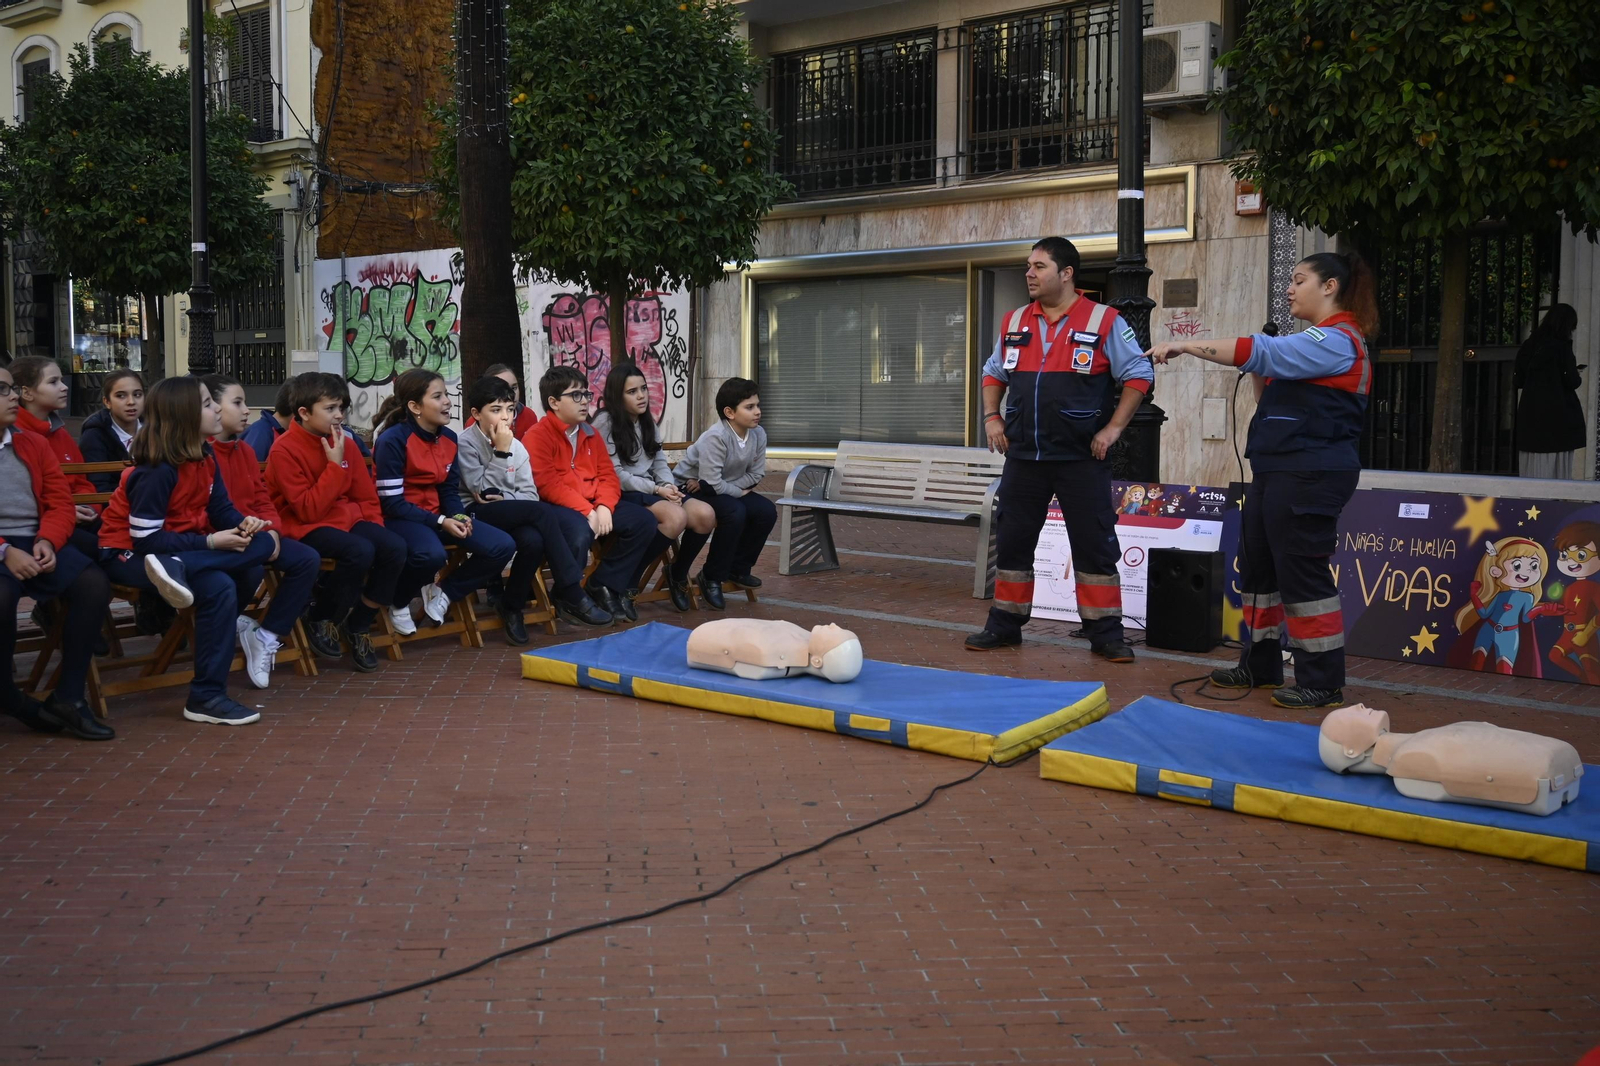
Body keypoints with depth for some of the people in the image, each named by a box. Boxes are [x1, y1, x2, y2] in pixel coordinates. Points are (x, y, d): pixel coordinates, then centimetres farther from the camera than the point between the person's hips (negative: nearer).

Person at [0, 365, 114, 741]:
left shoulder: (32, 445, 15)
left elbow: (61, 503, 10)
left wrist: (46, 541, -11)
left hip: (36, 544, 5)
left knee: (94, 583, -21)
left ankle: (68, 698, -15)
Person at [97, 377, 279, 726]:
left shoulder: (205, 457, 1)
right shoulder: (157, 470, -23)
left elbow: (221, 509, 6)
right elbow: (146, 541, -25)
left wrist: (242, 524, -18)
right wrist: (210, 542, -28)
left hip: (179, 546, 8)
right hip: (130, 554, -8)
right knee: (218, 588, -31)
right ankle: (206, 697, -23)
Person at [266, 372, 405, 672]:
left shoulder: (344, 443, 6)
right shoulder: (285, 451, -13)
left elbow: (367, 496, 14)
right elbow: (309, 511, -21)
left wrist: (373, 528, -2)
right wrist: (336, 465, -20)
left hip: (347, 519, 7)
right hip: (304, 527, -6)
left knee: (395, 547, -20)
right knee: (360, 551, -33)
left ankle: (359, 626, -1)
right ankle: (321, 622, -8)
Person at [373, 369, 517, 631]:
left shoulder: (449, 437, 5)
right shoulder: (392, 440, -17)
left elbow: (449, 489, 10)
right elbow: (392, 503, -18)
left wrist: (459, 516, -12)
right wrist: (441, 522, -22)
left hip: (438, 515, 7)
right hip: (400, 519, -7)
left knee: (503, 546, -10)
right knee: (431, 554, -40)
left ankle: (444, 592, 10)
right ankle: (398, 602, -6)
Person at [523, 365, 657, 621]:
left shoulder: (590, 434, 15)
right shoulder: (536, 436, -8)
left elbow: (608, 475, 10)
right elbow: (548, 485, -19)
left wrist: (604, 507, -11)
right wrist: (587, 512, -23)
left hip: (595, 506, 8)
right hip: (557, 509, -8)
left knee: (643, 521, -7)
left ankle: (605, 584, 1)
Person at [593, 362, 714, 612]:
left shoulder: (647, 420, 16)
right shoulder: (605, 422, -9)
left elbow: (659, 462, 14)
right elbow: (615, 475, -14)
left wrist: (669, 485, -9)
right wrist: (656, 489, -18)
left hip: (651, 491, 7)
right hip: (622, 494, -7)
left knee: (705, 515, -17)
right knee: (676, 517, -33)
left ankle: (678, 574, 6)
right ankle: (629, 578, -17)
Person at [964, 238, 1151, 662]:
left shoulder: (1104, 321, -5)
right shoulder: (1015, 323, 10)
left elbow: (1138, 375, -3)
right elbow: (993, 373, 22)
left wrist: (1113, 428, -10)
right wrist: (991, 417, 8)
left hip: (1082, 459, -4)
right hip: (1023, 457, 4)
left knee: (1095, 547, 1)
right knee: (1011, 542, 9)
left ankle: (1106, 635, 10)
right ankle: (1004, 625, 21)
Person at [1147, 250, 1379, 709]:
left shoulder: (1337, 340, -12)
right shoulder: (1321, 342, 20)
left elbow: (1261, 352, -23)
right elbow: (1274, 403, 23)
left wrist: (1184, 346, -22)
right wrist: (1261, 373, 5)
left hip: (1309, 476, -11)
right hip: (1278, 471, 11)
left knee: (1302, 573, -7)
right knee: (1257, 566, 13)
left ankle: (1322, 682, 1)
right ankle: (1261, 665, 23)